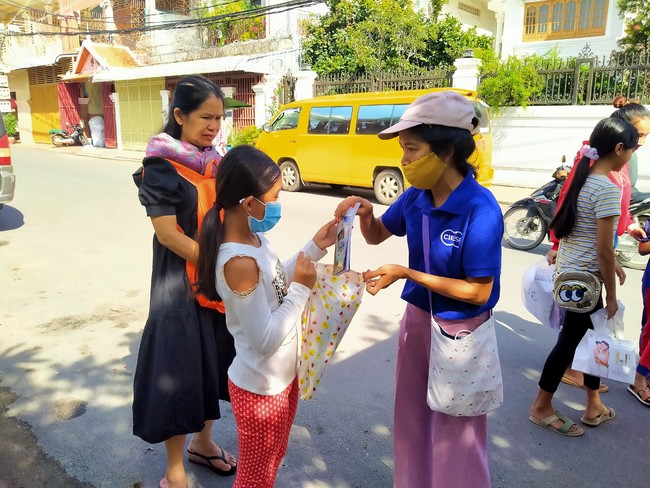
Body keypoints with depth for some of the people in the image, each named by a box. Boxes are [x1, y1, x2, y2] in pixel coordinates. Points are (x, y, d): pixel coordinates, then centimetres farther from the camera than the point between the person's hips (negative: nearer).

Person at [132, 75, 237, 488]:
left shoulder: (215, 162, 7)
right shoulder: (161, 167, -12)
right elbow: (167, 232, -17)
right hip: (181, 284, -6)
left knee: (215, 360, 16)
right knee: (179, 368, 2)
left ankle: (202, 441, 38)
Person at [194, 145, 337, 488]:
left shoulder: (252, 237, -5)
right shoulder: (239, 262, -32)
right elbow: (265, 339, -30)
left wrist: (315, 248, 3)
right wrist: (301, 289, -22)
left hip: (280, 376, 9)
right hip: (260, 388, -9)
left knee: (273, 458, 30)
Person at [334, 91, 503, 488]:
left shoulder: (480, 210, -25)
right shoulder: (416, 197, -6)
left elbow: (479, 292, -22)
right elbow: (376, 235, 10)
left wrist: (406, 274, -25)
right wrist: (364, 211, -13)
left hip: (459, 331, -6)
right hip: (417, 318, 6)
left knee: (456, 434, 13)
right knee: (413, 420, 23)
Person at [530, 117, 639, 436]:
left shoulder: (583, 179, 6)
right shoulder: (608, 189, -20)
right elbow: (604, 249, -20)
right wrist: (611, 296, -12)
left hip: (568, 271, 9)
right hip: (584, 278, -9)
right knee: (569, 341, 4)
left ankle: (594, 406, 32)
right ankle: (541, 408, 20)